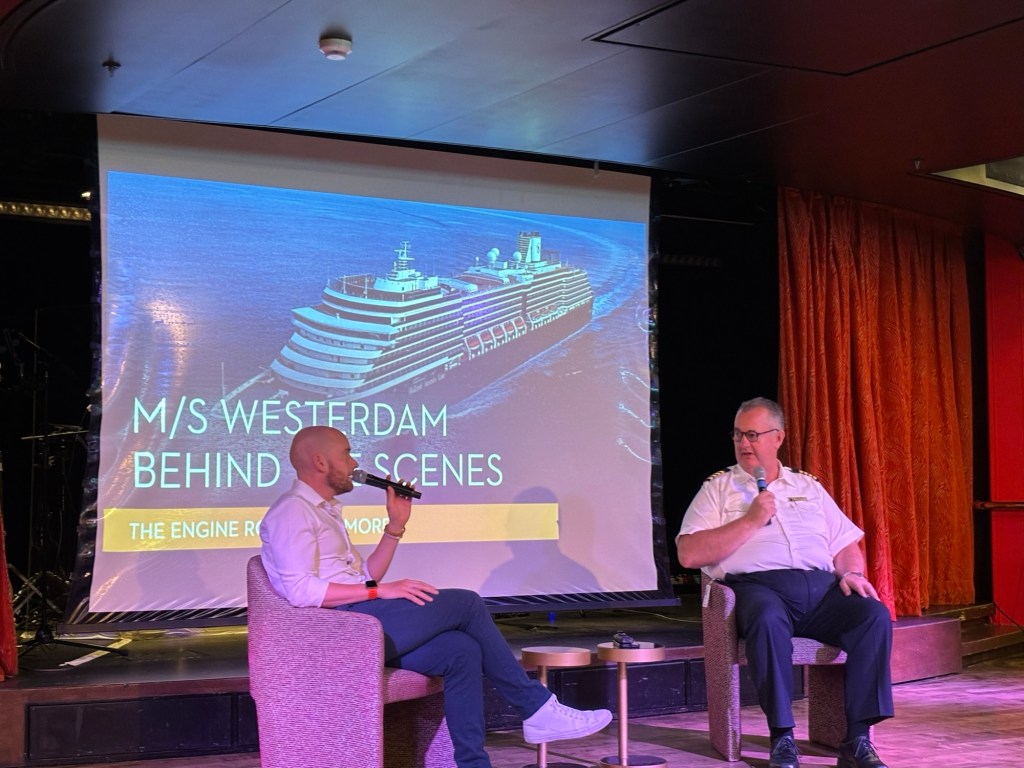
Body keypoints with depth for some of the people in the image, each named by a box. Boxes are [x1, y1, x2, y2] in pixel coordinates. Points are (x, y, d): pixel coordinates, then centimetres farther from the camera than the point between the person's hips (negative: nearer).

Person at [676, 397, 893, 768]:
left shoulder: (808, 486, 26)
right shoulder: (718, 488, 14)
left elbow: (846, 545, 22)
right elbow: (689, 555, 0)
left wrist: (852, 573, -1)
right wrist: (750, 521, -3)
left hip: (821, 586, 4)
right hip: (758, 586, -4)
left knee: (875, 615, -25)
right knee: (768, 620, -38)